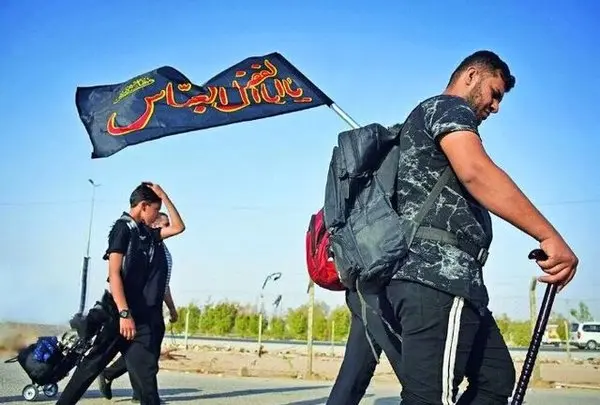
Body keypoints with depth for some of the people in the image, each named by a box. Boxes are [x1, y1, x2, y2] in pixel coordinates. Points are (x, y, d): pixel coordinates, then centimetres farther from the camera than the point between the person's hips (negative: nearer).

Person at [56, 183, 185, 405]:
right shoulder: (122, 228, -8)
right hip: (121, 313, -8)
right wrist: (124, 313, -23)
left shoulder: (147, 233, 14)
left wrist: (163, 195, 11)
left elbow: (178, 227, 20)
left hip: (145, 317, 8)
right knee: (93, 364, 0)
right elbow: (114, 273, -16)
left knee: (146, 372, 5)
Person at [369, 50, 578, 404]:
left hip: (452, 279, 11)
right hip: (438, 277, -11)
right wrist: (550, 237, -24)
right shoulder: (449, 107, -1)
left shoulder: (430, 118, 31)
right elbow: (476, 172, -22)